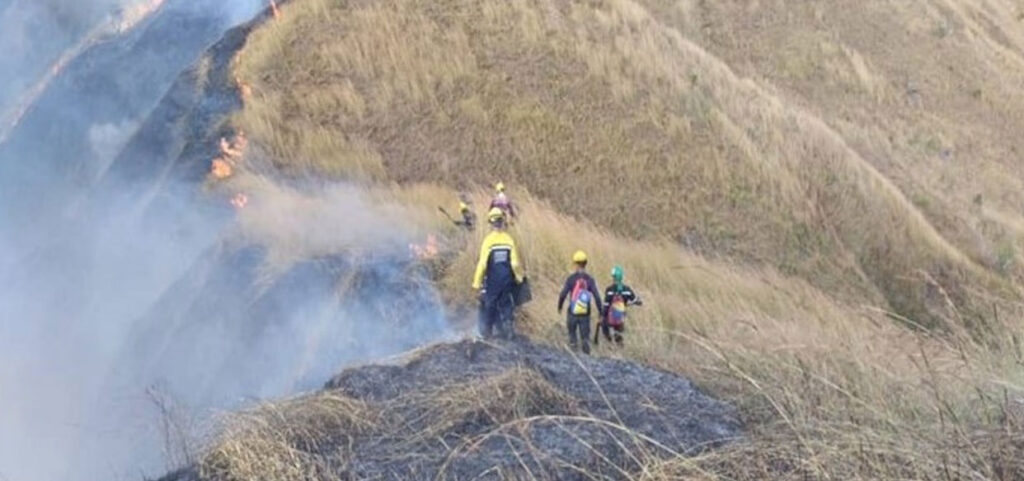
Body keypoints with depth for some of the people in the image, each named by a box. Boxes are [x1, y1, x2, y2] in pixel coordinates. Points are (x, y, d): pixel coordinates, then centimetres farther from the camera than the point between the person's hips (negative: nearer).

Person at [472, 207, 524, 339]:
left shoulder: (488, 240, -14)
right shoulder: (509, 239, -6)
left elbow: (482, 264, -15)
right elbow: (515, 263, -5)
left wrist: (477, 282, -8)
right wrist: (519, 276, 11)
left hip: (491, 280, -2)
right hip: (507, 279, 2)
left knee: (488, 305, 10)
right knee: (506, 304, 15)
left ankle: (486, 332, 15)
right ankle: (507, 330, 13)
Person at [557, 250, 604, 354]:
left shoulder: (571, 278, -9)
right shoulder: (590, 279, -5)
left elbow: (563, 295, -11)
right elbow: (597, 297, -8)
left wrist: (560, 307, 6)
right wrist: (600, 311, 3)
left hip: (572, 313, -1)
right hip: (585, 314, 1)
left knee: (572, 333, 20)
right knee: (585, 337, 8)